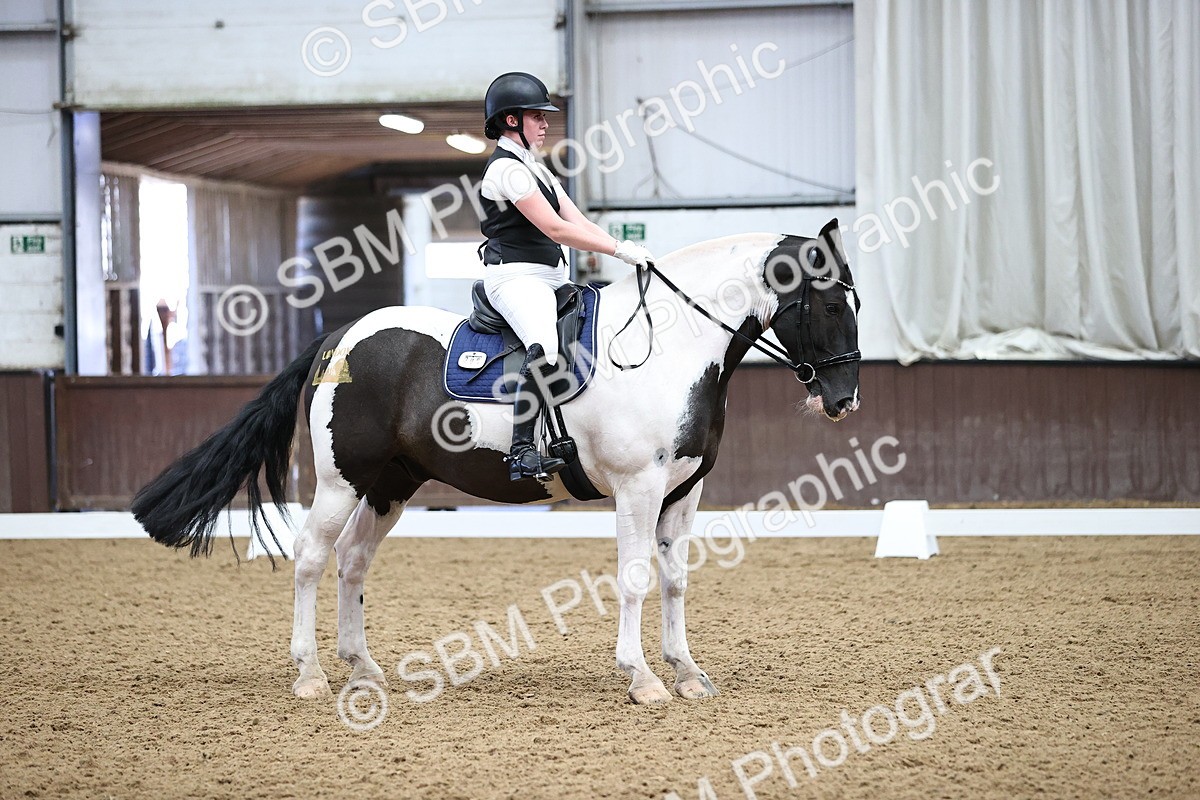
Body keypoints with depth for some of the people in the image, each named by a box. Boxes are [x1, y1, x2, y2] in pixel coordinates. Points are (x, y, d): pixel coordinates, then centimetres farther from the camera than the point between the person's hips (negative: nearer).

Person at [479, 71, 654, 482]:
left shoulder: (536, 169, 20)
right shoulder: (507, 168, -11)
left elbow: (580, 223, 14)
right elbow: (556, 229, -18)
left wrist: (628, 250, -1)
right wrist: (620, 249, -18)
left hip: (551, 278, 11)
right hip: (516, 278, -11)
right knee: (546, 344, -36)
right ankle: (522, 452, -39)